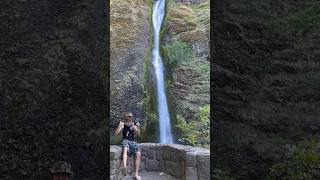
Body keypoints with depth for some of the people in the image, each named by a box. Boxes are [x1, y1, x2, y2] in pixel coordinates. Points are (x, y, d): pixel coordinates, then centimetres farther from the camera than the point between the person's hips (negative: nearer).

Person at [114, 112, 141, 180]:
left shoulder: (134, 125, 9)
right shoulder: (123, 125, 6)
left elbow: (138, 134, -6)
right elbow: (116, 133, -4)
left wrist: (138, 128, -26)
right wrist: (119, 126, -21)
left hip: (133, 141, 2)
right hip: (125, 141, -2)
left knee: (138, 154, -24)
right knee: (125, 149, -38)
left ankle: (136, 173, -20)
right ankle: (124, 167, -62)